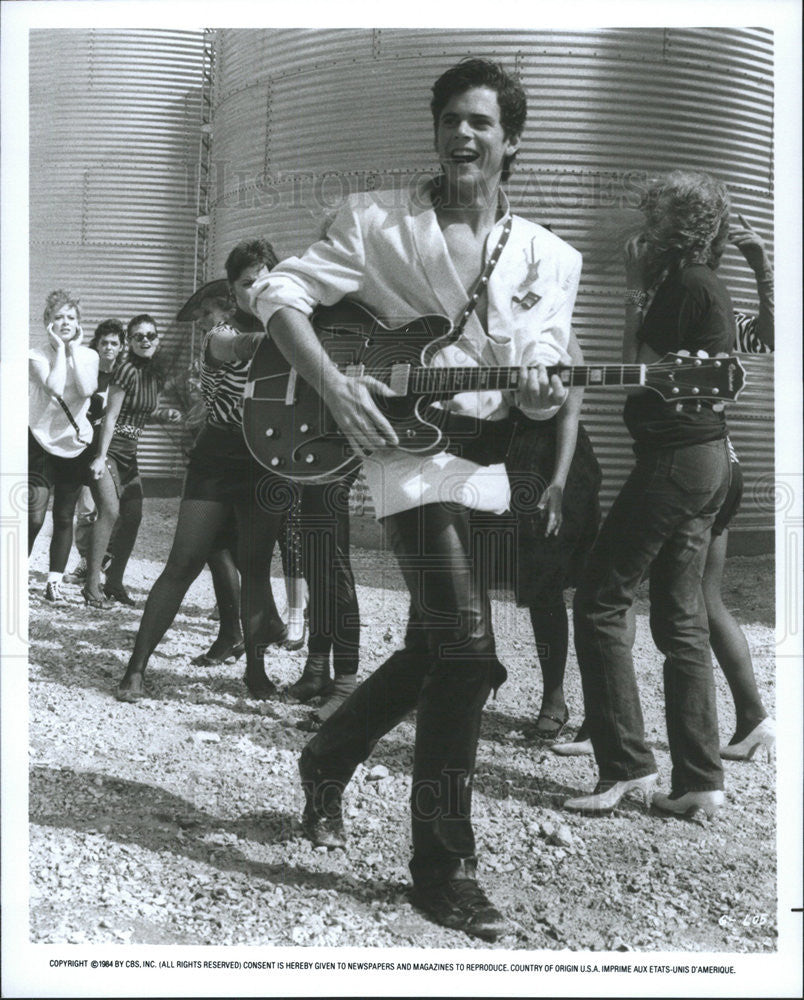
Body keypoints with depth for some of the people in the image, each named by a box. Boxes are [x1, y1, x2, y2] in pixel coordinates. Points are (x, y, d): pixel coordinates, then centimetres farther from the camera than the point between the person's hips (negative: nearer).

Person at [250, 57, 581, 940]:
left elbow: (540, 375, 2)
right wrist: (333, 386, -17)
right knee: (468, 652, -15)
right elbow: (280, 291, -2)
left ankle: (327, 760, 39)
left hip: (488, 454, 5)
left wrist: (540, 395, -24)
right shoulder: (376, 221, -1)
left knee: (434, 652, 13)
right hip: (408, 447, -5)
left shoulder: (549, 259, 7)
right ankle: (444, 866, 0)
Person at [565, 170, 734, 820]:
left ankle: (627, 767, -3)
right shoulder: (715, 290, 20)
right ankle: (699, 780, 10)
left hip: (673, 459, -10)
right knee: (681, 619, 9)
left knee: (602, 603, -5)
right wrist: (643, 320, 14)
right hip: (710, 457, 10)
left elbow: (644, 375, -11)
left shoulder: (685, 286, -10)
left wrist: (632, 319, 1)